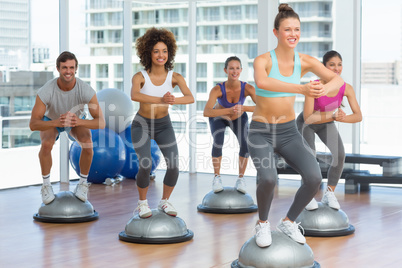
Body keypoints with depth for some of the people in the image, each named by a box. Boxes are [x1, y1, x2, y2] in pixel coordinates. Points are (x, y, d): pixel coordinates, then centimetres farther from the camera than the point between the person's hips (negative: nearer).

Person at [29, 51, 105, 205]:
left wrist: (79, 121, -56)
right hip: (52, 120, -1)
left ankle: (83, 183, -5)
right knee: (46, 144, -33)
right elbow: (33, 125, -38)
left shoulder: (87, 91, -36)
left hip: (78, 120, 1)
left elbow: (101, 123, -35)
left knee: (88, 144, -30)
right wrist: (57, 123, -58)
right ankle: (46, 185, -10)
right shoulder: (45, 92, -38)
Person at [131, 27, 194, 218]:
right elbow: (134, 96, -42)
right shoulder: (140, 77, -20)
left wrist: (174, 100, -52)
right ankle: (142, 203, 7)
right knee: (145, 166, -19)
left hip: (163, 125, 2)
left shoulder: (174, 77, -15)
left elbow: (190, 98, -30)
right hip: (141, 125, -2)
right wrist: (161, 100, -57)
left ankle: (165, 201, 15)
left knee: (174, 166, -11)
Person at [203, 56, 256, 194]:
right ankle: (217, 178, -9)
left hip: (239, 119, 2)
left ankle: (240, 179, -5)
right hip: (219, 118, -1)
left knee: (246, 144, -24)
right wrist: (229, 110, -63)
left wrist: (243, 108, -57)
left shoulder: (248, 88, -33)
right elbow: (206, 112, -49)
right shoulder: (217, 89, -37)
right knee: (218, 143, -29)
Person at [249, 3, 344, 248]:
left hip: (289, 132, 4)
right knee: (268, 179, -31)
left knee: (314, 177, -21)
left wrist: (325, 88, -40)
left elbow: (338, 79, -15)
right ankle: (263, 223, 1)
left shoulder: (305, 61, -3)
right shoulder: (263, 60, -15)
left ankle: (289, 222, 7)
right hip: (261, 133, -3)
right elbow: (262, 82, -39)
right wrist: (301, 88, -52)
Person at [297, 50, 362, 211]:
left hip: (326, 124, 4)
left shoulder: (346, 88, -22)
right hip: (306, 123, -3)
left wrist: (342, 118, -43)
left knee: (340, 154, -16)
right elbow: (308, 118, -36)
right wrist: (332, 116, -48)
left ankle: (329, 193, 1)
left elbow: (358, 116, -23)